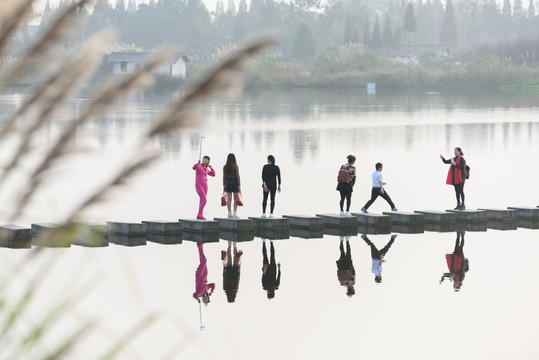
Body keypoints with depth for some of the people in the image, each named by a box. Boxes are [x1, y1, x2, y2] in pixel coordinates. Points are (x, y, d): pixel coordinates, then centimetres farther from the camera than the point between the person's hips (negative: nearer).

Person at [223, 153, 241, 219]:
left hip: (228, 183, 3)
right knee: (236, 199, 2)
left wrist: (224, 185, 10)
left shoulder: (225, 167, 2)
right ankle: (235, 214, -3)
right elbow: (237, 176, -10)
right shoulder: (236, 166, -8)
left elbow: (224, 177, 4)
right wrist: (239, 185, -6)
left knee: (229, 199, 6)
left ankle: (229, 214, 7)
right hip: (234, 182, -3)